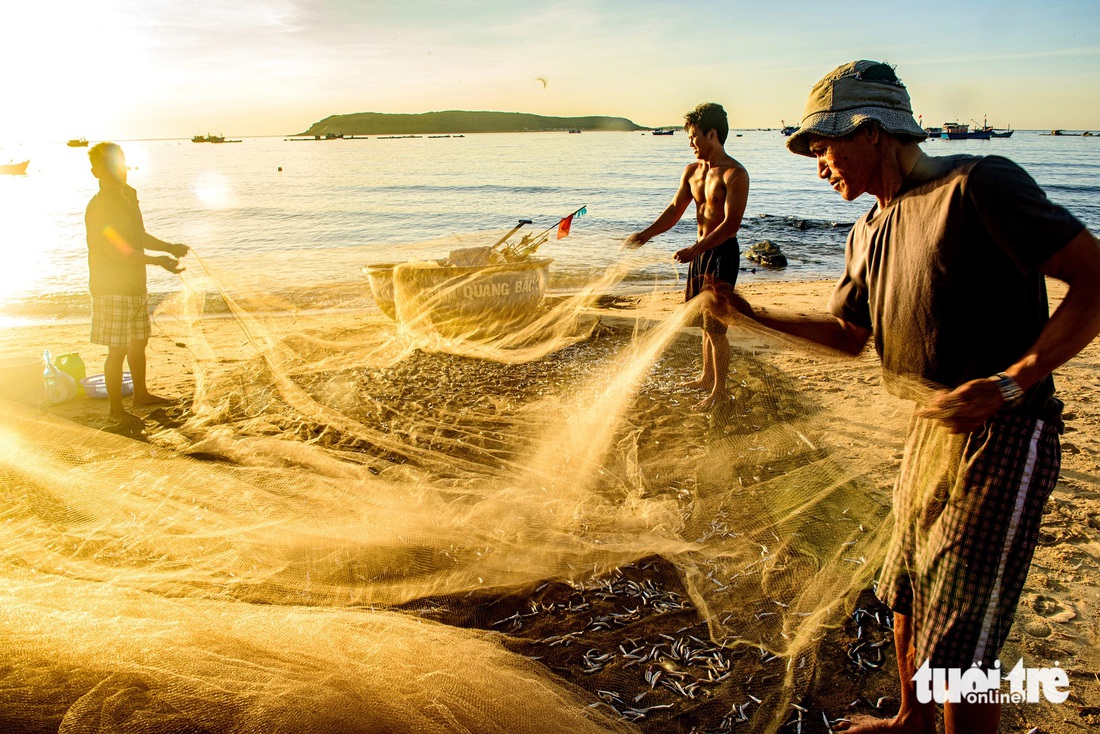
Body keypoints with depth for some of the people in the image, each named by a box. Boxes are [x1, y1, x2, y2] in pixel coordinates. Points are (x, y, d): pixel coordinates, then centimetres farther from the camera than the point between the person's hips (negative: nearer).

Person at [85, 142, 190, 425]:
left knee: (139, 341, 20)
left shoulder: (128, 196, 10)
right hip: (112, 289, -9)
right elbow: (118, 252, -23)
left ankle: (141, 393, 38)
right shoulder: (99, 208, -18)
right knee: (118, 350, -2)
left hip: (135, 285, 9)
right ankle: (116, 410, 9)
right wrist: (158, 260, -26)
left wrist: (169, 247, 9)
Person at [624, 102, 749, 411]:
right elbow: (674, 210, 12)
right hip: (700, 250, 8)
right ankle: (707, 377, 31)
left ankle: (720, 391, 6)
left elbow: (731, 224, -22)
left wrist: (695, 250, -30)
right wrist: (645, 234, -2)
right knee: (706, 321, 17)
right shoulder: (692, 171, 10)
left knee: (715, 325, -5)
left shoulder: (734, 174, -15)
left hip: (722, 253, -8)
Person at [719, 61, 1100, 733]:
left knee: (958, 647, -3)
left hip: (1003, 435, -9)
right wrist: (752, 314, 11)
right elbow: (849, 335, 21)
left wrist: (1009, 383, -26)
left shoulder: (977, 184, -17)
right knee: (907, 599, 24)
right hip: (934, 428, 9)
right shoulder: (870, 233, 10)